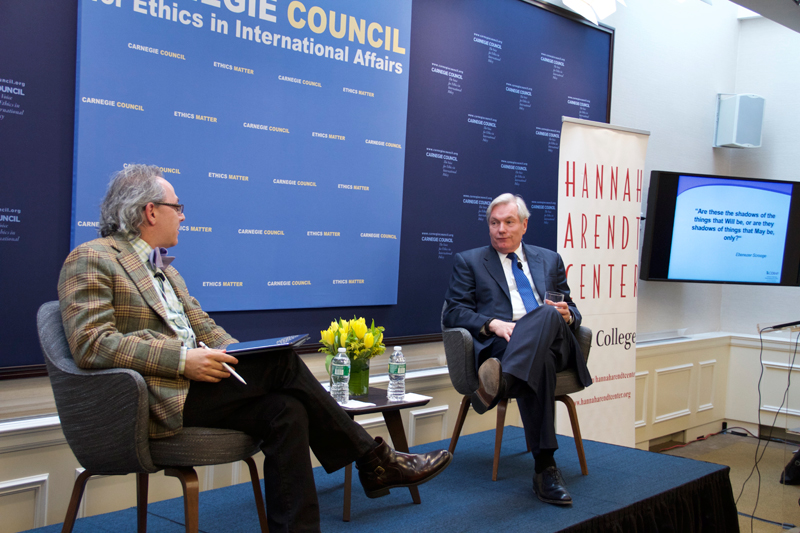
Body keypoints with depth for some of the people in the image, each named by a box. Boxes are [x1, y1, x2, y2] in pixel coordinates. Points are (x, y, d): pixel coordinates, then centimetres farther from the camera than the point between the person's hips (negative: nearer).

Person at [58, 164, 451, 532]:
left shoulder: (161, 266, 23)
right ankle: (373, 460, -11)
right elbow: (91, 345, -17)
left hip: (188, 381, 8)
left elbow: (204, 327, 20)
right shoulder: (90, 261, -4)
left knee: (286, 410, -18)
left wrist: (241, 357, -2)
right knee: (282, 362, -21)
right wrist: (182, 360, -24)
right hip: (158, 401, -8)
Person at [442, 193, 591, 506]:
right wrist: (494, 324, -14)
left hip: (554, 343, 3)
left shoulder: (550, 260, 30)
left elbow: (572, 312, 27)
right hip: (502, 345, -2)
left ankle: (501, 380, -61)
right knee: (539, 363, -41)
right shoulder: (469, 262, 20)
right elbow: (453, 313, 7)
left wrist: (567, 315, -1)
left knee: (550, 315, -38)